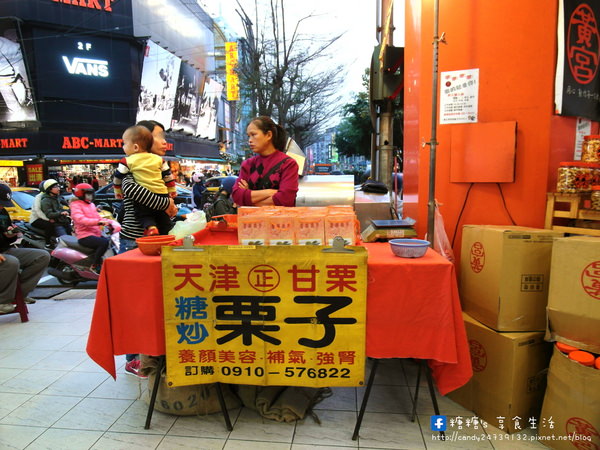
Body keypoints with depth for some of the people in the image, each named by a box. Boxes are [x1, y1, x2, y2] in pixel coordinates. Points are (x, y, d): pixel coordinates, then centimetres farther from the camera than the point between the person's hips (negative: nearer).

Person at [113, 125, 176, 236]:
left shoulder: (128, 161, 1)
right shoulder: (159, 159, 10)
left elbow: (118, 177, 10)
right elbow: (168, 176, 16)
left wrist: (118, 191, 27)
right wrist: (172, 190, 27)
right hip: (162, 194, 4)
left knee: (144, 215, 10)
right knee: (164, 218, 15)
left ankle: (151, 228, -17)